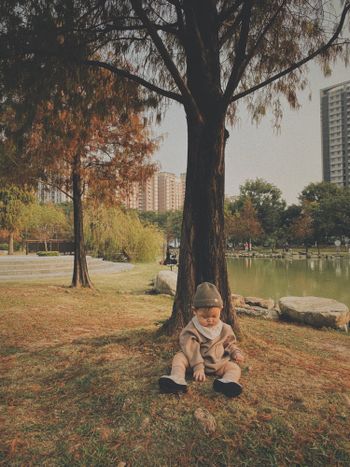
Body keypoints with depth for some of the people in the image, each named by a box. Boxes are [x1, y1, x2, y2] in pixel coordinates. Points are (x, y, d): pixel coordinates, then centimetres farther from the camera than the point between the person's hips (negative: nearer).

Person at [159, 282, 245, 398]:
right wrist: (198, 367, -26)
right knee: (180, 356, -23)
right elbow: (192, 350, -17)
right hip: (196, 361, -2)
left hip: (218, 363, 2)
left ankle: (228, 382, -54)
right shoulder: (191, 329, -10)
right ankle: (177, 379, -44)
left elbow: (230, 344, 16)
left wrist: (236, 353, -4)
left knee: (234, 367, -23)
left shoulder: (225, 329, 3)